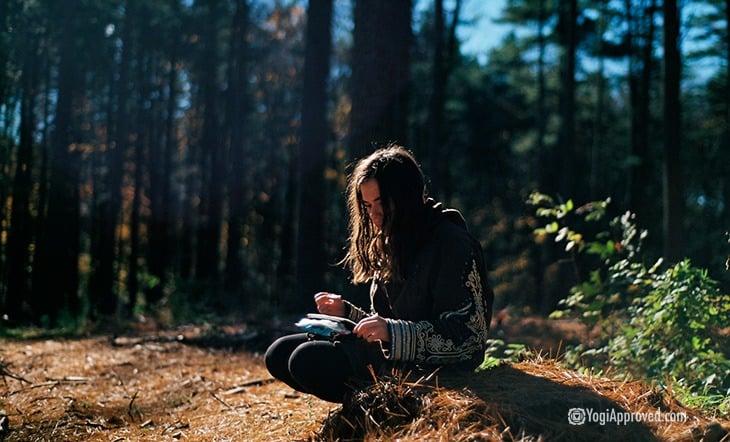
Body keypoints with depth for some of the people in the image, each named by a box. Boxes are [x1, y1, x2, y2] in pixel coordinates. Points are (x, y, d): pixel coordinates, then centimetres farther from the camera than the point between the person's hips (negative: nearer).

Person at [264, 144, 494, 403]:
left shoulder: (452, 244, -10)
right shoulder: (388, 246, 15)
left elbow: (467, 335, -17)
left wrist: (392, 332, -27)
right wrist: (345, 312, 3)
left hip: (429, 368, -9)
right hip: (392, 354, 9)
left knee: (309, 360, -24)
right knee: (278, 354, -1)